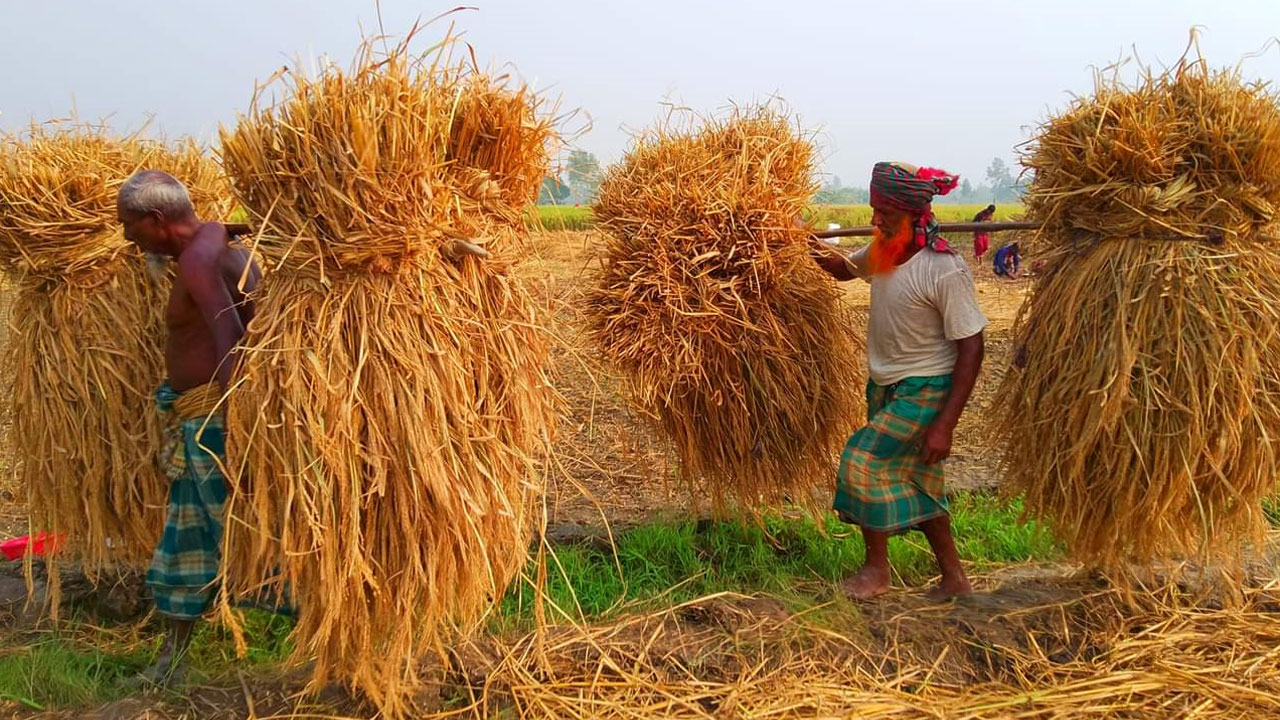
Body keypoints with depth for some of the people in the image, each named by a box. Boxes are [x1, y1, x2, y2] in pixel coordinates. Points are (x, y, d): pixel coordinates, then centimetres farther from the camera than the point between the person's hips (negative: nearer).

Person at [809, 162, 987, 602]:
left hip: (926, 388, -8)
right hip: (885, 384, 8)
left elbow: (971, 348, -22)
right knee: (915, 482, 14)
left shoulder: (945, 271, -25)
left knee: (864, 460, -13)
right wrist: (820, 255, -2)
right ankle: (954, 579, 28)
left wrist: (945, 425, -23)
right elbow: (847, 270, 21)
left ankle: (876, 568, 7)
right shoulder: (882, 251, -3)